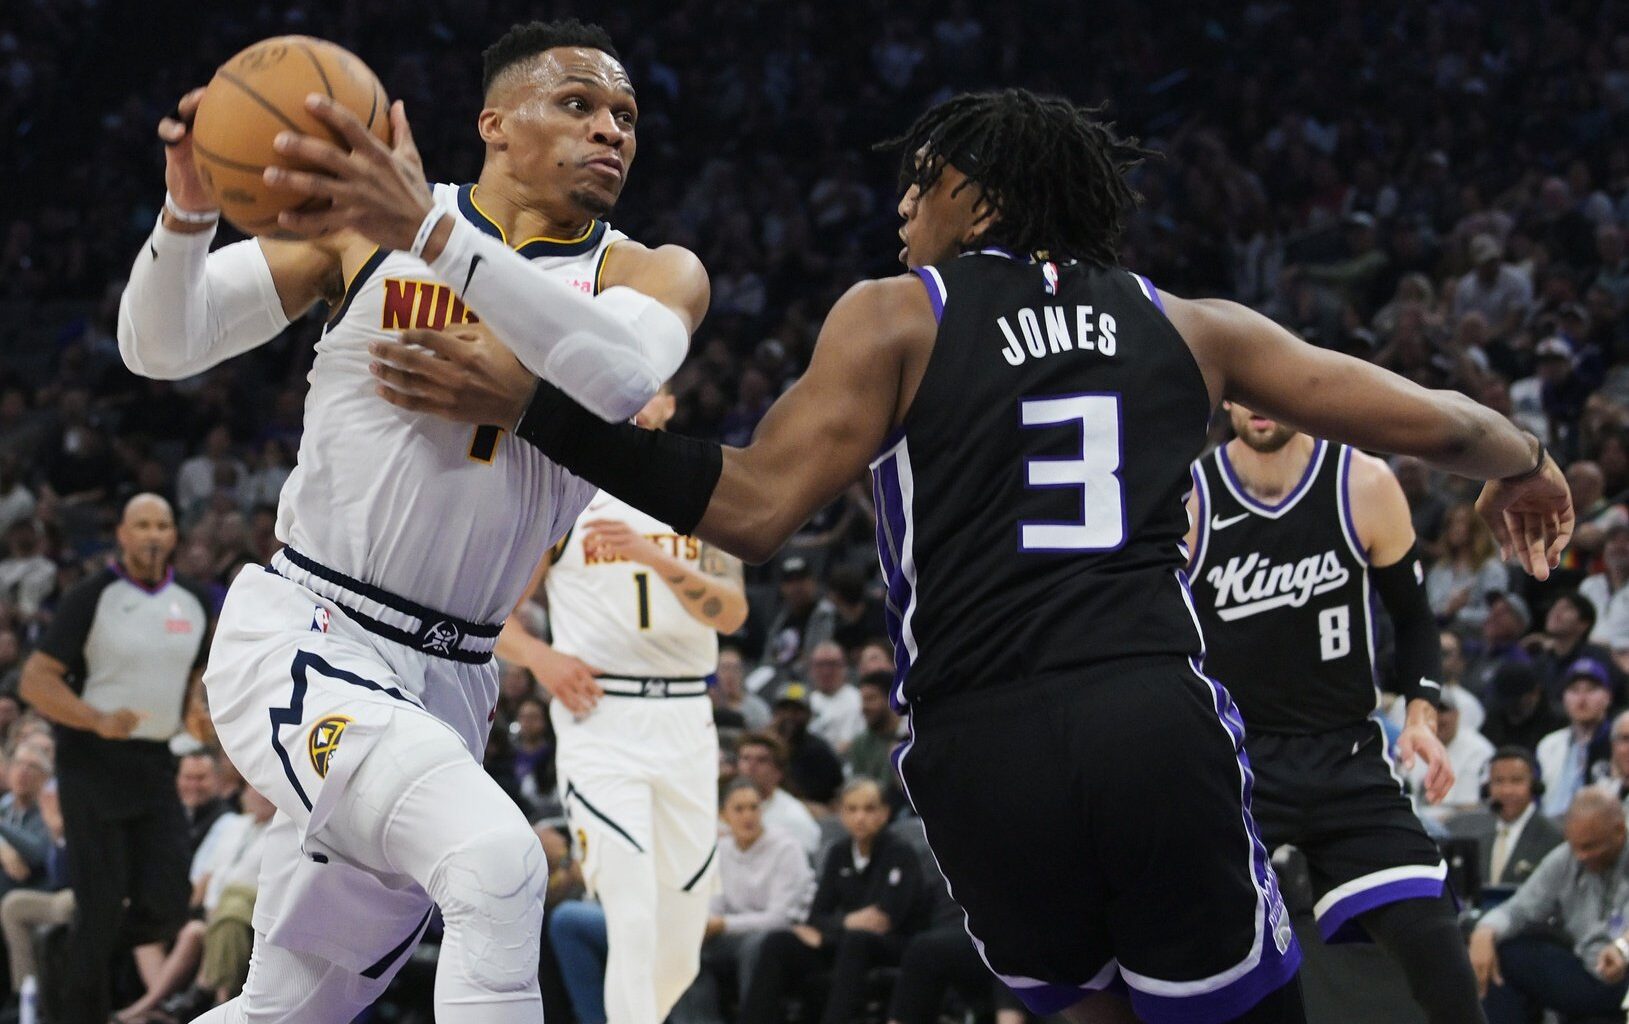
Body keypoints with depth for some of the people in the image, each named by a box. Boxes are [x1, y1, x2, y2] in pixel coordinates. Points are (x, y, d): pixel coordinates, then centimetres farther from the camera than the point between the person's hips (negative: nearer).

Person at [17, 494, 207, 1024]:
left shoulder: (193, 603, 8)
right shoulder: (92, 598, -8)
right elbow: (36, 679, -12)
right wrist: (98, 720, -25)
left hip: (155, 761, 5)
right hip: (93, 762, -5)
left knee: (164, 908, -6)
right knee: (99, 908, -7)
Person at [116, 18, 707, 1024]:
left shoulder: (650, 275, 2)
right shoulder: (367, 222, -1)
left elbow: (617, 376, -24)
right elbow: (160, 346, 0)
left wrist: (429, 233, -37)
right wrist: (189, 208, -22)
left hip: (446, 682, 5)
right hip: (302, 639, -5)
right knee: (498, 863, -29)